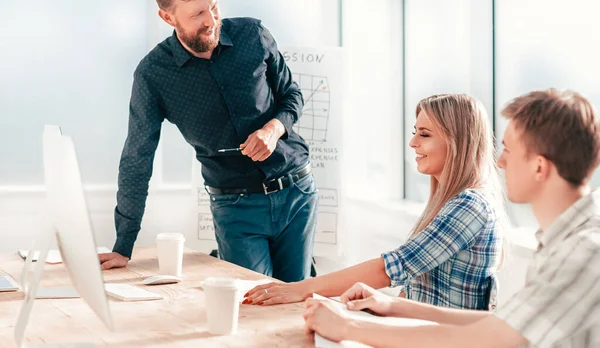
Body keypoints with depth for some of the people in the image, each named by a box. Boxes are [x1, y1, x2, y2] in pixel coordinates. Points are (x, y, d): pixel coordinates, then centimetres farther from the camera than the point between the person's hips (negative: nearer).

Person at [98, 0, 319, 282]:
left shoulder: (252, 35, -5)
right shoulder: (153, 74, -11)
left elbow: (292, 94, 10)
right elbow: (136, 162, -6)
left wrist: (274, 128, -14)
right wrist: (123, 249, -4)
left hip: (296, 192, 2)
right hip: (236, 206, -2)